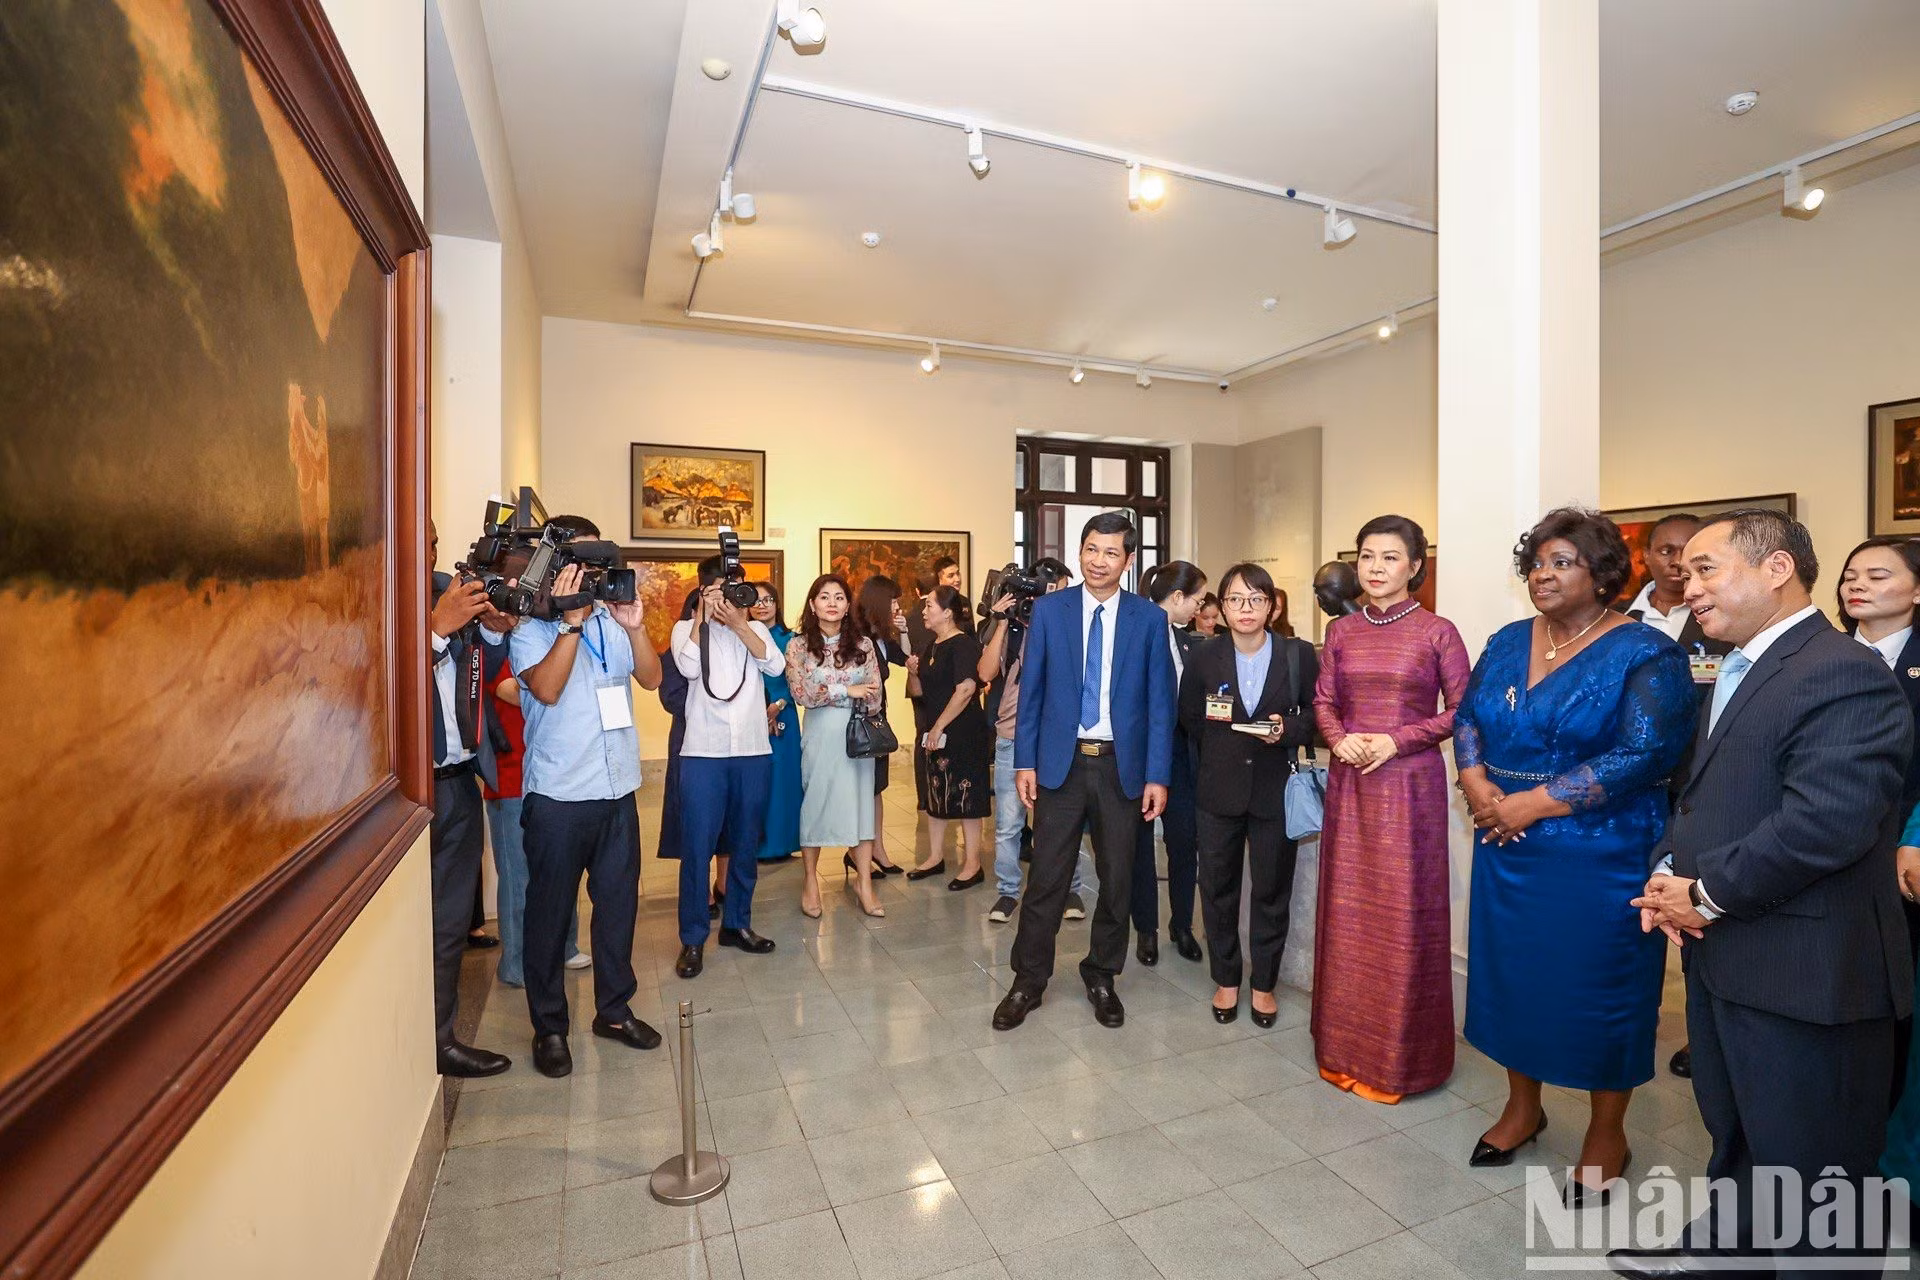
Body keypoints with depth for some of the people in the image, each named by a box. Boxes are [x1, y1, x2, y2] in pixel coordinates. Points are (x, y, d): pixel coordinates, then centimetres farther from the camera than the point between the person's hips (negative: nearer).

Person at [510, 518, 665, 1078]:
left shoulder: (612, 620, 7)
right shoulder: (531, 628, -4)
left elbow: (651, 677, -1)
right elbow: (546, 688, -19)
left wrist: (635, 627, -16)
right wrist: (571, 619, -21)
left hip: (617, 789, 4)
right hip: (558, 795, -4)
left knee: (618, 902, 12)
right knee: (550, 911, 7)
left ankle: (614, 1009, 29)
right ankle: (549, 1026, 24)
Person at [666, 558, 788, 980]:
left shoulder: (755, 629, 11)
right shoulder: (686, 628, 6)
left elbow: (776, 665, -8)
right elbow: (689, 667, -14)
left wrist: (737, 623, -12)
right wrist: (702, 616, -8)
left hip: (753, 752, 3)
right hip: (703, 754, -2)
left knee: (746, 845, 12)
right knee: (697, 847, -1)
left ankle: (736, 924, 27)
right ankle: (693, 939, 12)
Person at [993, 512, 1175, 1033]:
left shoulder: (1149, 618, 0)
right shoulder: (1048, 609, 1)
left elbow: (1160, 702, 0)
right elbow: (1031, 690, 2)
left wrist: (1157, 776, -4)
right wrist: (1024, 761, -2)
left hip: (1122, 765, 1)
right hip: (1061, 761, -1)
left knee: (1117, 878, 12)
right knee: (1046, 877, 5)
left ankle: (1101, 976, 33)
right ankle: (1028, 981, 22)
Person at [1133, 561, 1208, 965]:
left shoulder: (1189, 641, 7)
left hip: (1179, 751, 5)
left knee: (1184, 839, 8)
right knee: (1141, 841, 9)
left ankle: (1182, 926, 26)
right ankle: (1146, 929, 24)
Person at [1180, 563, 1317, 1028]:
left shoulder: (1300, 655, -4)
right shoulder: (1203, 657, -1)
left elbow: (1317, 714, 2)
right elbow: (1189, 720, 8)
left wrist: (1287, 730, -16)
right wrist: (1217, 758, 6)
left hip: (1276, 791, -1)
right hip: (1218, 792, 1)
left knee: (1272, 889, 11)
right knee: (1217, 888, 11)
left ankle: (1264, 984, 29)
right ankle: (1225, 980, 29)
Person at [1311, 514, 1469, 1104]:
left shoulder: (1437, 632, -4)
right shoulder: (1340, 631, 6)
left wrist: (1397, 740, -14)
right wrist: (1339, 739, -8)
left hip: (1410, 784, -3)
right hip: (1349, 783, 4)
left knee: (1403, 914, 4)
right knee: (1347, 911, 10)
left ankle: (1399, 1056, 22)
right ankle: (1346, 1044, 26)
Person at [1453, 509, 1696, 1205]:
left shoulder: (1644, 653, -10)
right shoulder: (1508, 642, 7)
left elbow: (1645, 754, -19)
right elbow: (1466, 718, 7)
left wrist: (1532, 804, -20)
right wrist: (1478, 788, -11)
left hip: (1602, 858, -5)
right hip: (1507, 848, 5)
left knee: (1599, 986, 9)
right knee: (1511, 973, 15)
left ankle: (1607, 1132, 32)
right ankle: (1522, 1107, 36)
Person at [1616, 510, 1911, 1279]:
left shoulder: (1845, 675, -18)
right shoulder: (1736, 674, 12)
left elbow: (1825, 822, -27)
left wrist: (1706, 894, -17)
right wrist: (1669, 871, -1)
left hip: (1801, 972, -9)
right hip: (1723, 957, 9)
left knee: (1806, 1165, 10)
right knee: (1736, 1134, 26)